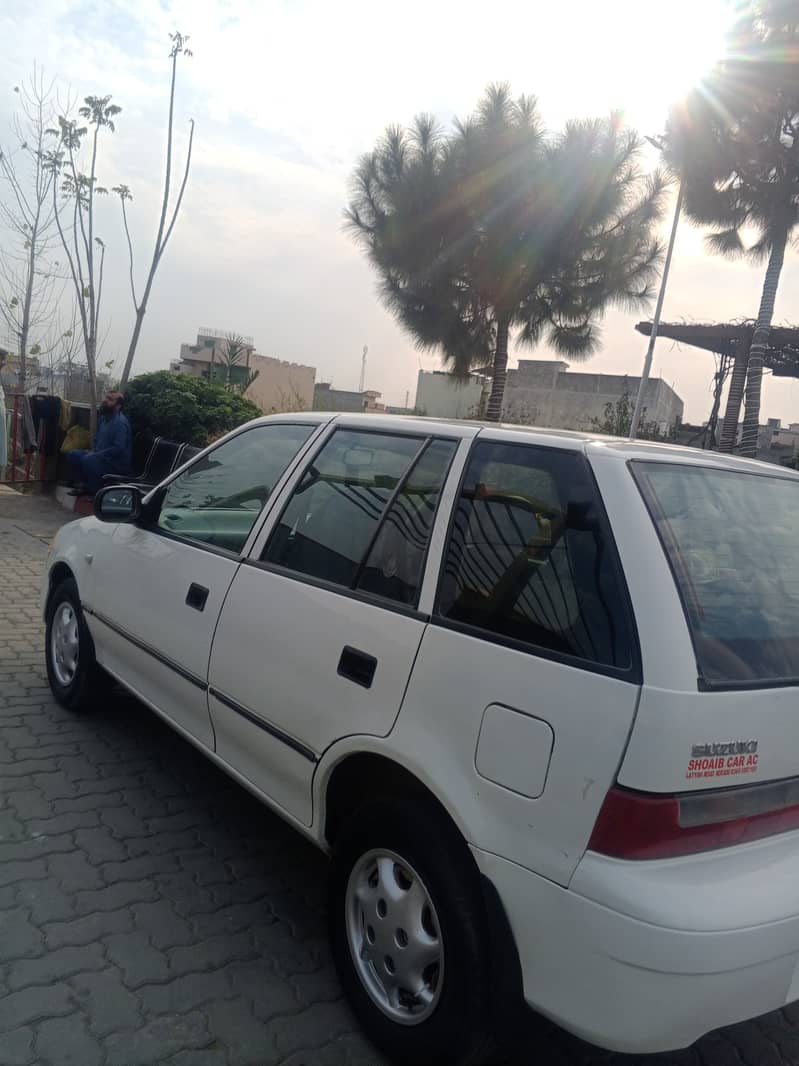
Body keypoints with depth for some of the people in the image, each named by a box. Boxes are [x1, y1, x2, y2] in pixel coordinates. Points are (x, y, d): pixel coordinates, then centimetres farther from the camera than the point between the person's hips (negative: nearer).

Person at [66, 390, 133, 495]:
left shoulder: (120, 422, -20)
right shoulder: (104, 417, 10)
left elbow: (118, 448, -28)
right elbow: (97, 440, 23)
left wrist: (95, 454, -21)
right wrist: (93, 452, 2)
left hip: (118, 463, -9)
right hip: (101, 456, 10)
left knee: (88, 460, -31)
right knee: (72, 454, 5)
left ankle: (97, 491, -16)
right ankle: (84, 484, 10)